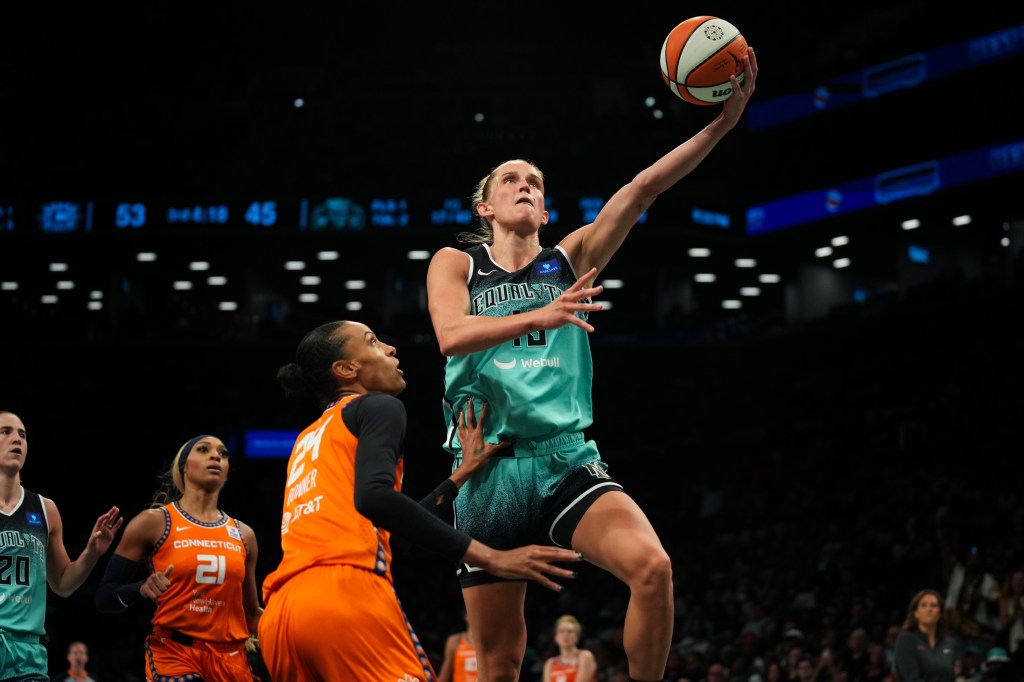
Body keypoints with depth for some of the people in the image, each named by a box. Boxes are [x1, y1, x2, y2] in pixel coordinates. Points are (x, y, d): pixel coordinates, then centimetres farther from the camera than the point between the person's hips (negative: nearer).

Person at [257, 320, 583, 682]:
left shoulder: (308, 440, 32)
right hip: (346, 593, -8)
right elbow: (375, 497, -14)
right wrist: (490, 558, -14)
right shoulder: (378, 406, 8)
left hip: (281, 614, 8)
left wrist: (466, 470, 38)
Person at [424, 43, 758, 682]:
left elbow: (643, 187, -1)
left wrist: (722, 122, -11)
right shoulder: (455, 263, 8)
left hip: (567, 461, 1)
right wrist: (541, 315, -28)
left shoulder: (570, 259, 11)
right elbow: (452, 336, -13)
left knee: (652, 566, -26)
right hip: (489, 470, -1)